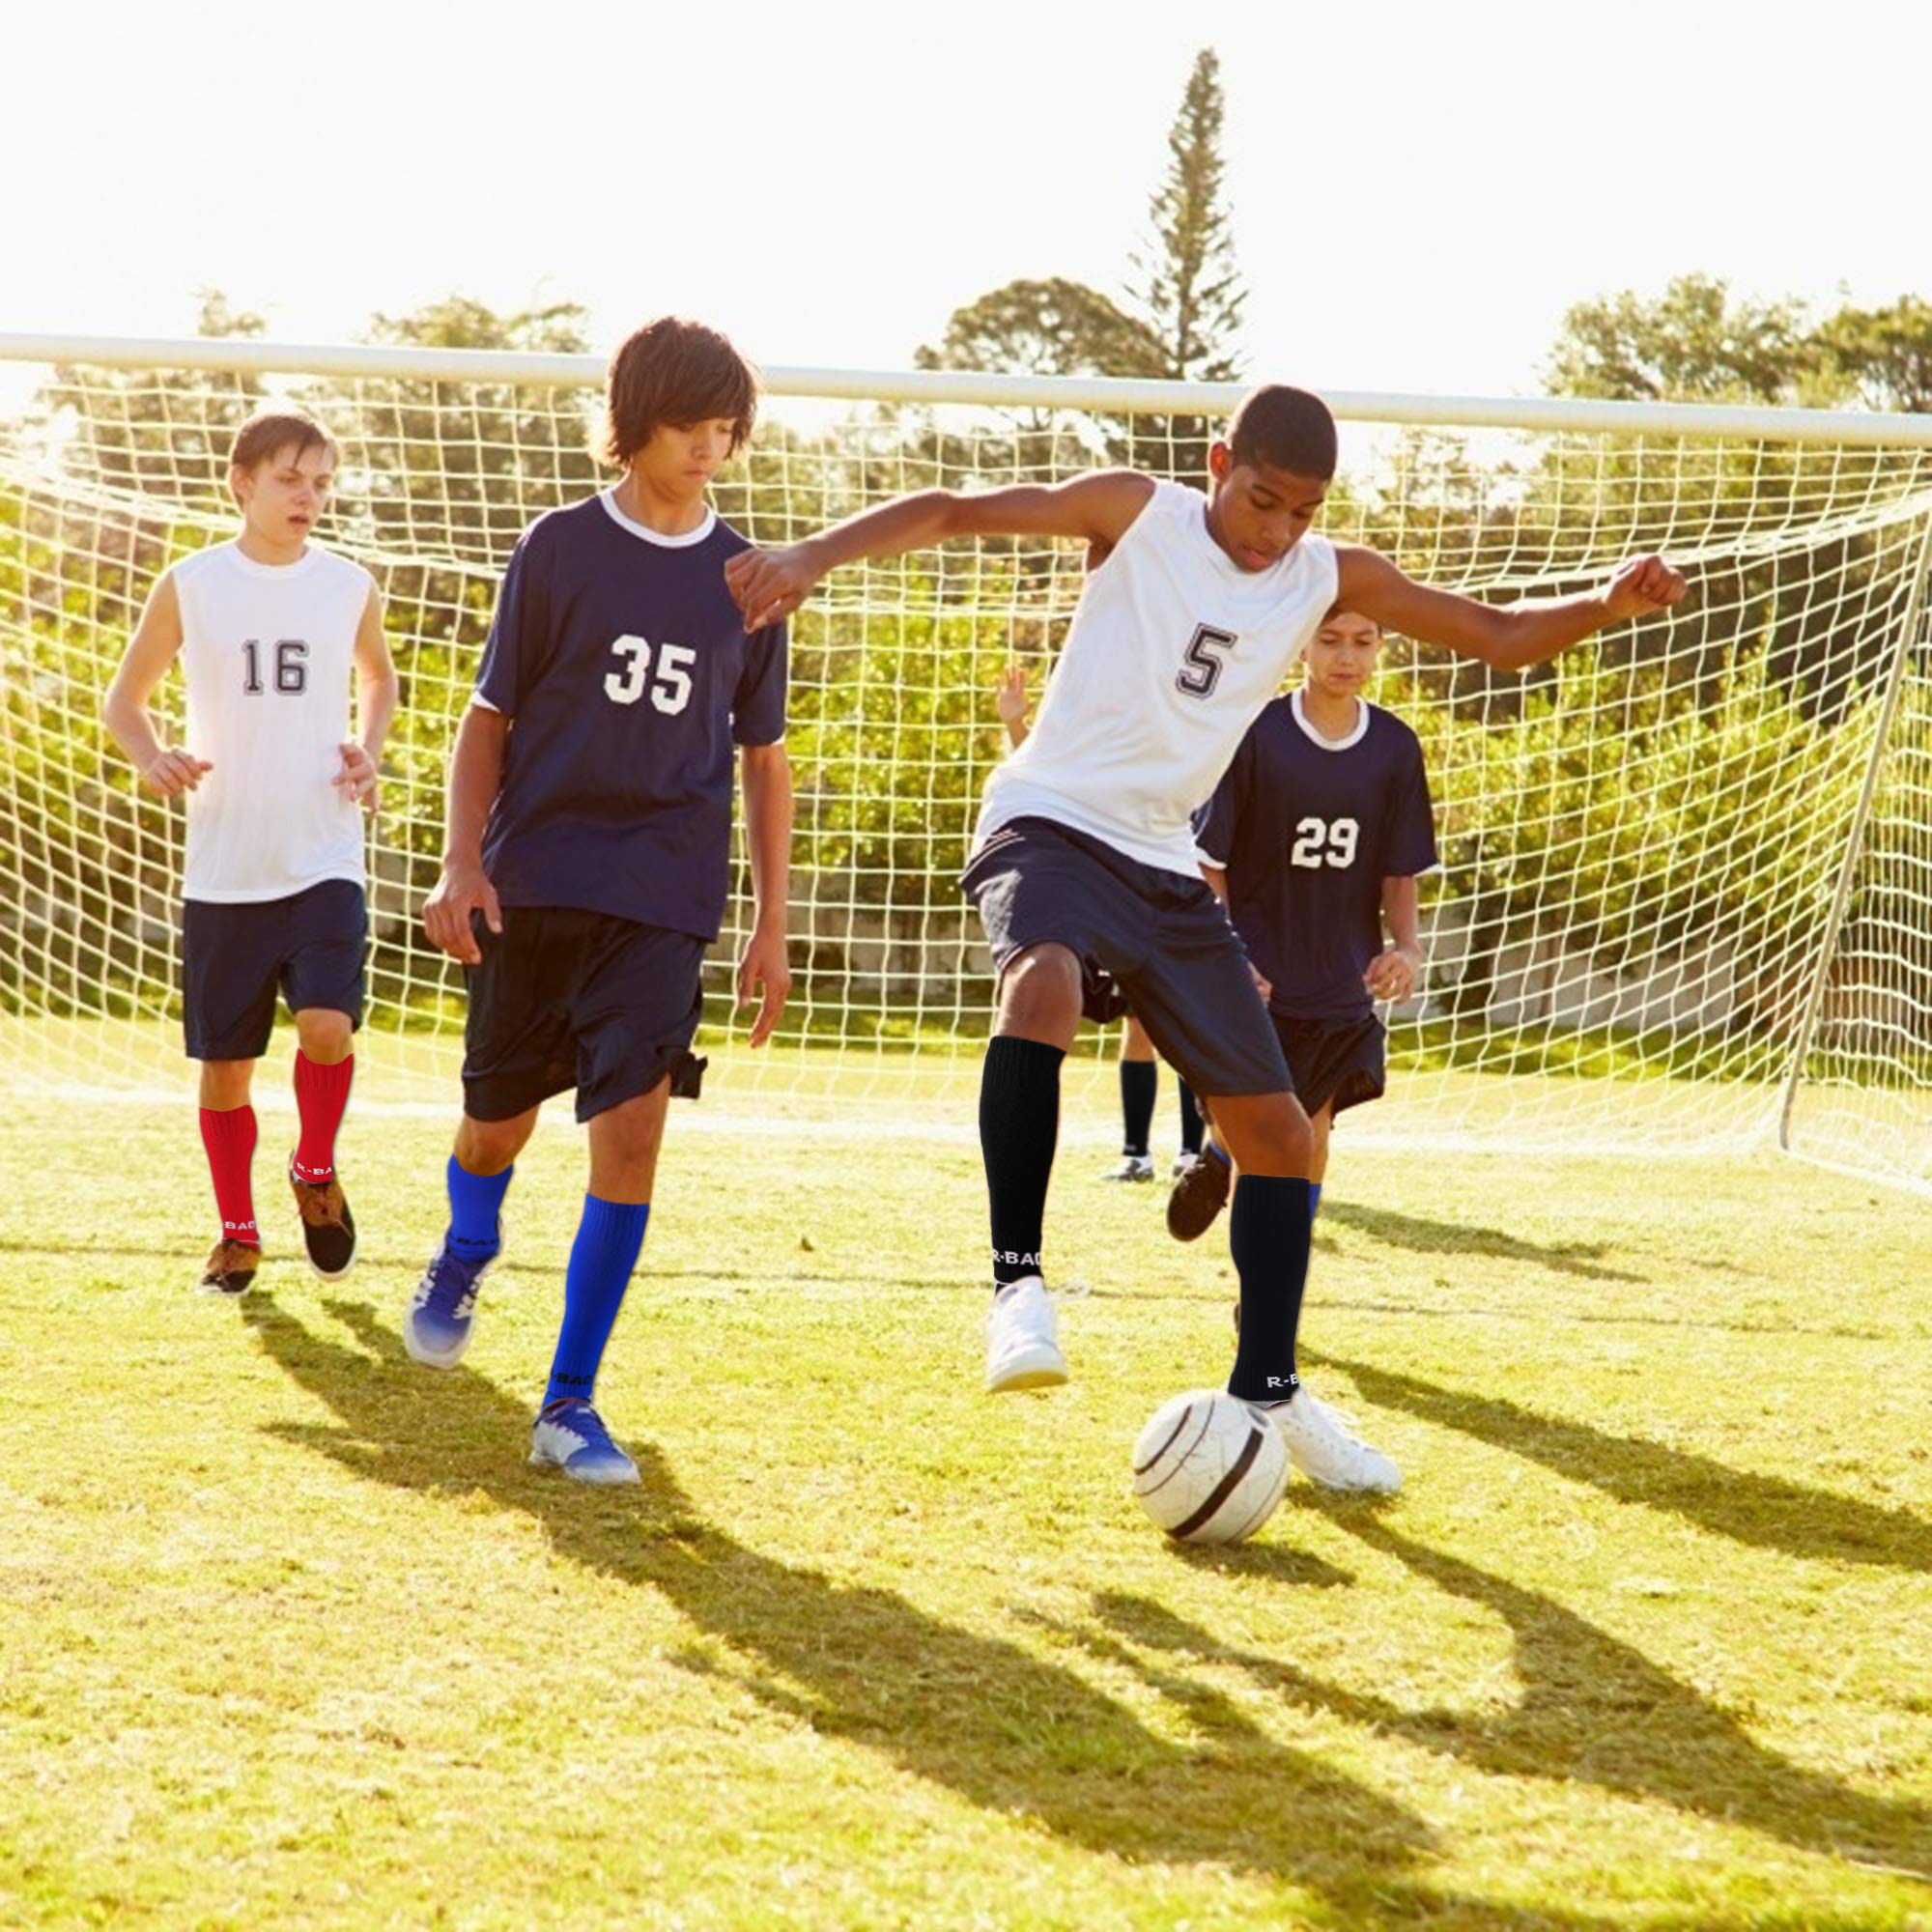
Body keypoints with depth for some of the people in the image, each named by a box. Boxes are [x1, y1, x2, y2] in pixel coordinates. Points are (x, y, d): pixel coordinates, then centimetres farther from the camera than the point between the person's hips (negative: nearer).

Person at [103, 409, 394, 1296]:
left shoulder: (350, 587, 3)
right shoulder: (190, 585, -1)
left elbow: (378, 676, 23)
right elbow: (123, 698, 8)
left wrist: (368, 749, 4)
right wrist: (151, 758, -12)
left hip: (325, 862, 0)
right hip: (222, 867, 0)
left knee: (327, 1027, -19)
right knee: (224, 1061, 5)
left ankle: (316, 1172, 9)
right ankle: (237, 1230, 24)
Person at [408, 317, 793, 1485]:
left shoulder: (744, 579, 7)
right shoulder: (561, 548, 1)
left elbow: (763, 755, 14)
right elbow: (491, 716, 5)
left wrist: (772, 923, 11)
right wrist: (463, 862, -7)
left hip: (663, 899, 1)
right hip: (532, 882, -1)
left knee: (632, 1129, -13)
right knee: (500, 1119, 11)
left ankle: (570, 1406, -5)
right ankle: (463, 1261, 47)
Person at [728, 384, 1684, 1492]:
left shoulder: (1333, 578, 5)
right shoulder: (1140, 513, -7)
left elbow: (1500, 636, 9)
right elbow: (951, 513, -12)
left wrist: (1606, 606, -12)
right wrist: (810, 557, -27)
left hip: (1165, 862, 6)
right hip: (1051, 822, -6)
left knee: (1277, 1131, 4)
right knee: (1043, 980, -40)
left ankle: (1268, 1392, 18)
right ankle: (1019, 1283, -35)